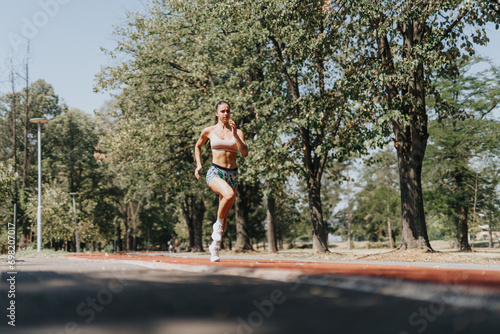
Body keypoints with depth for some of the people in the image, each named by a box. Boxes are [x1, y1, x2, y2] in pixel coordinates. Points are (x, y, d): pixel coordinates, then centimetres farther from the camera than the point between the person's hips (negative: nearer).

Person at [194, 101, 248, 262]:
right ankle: (218, 224, -12)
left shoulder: (238, 132, 7)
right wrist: (198, 164, 9)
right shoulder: (209, 131, 5)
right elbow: (198, 146, 21)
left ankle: (215, 246, 25)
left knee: (225, 215, 7)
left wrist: (235, 134, -15)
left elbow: (245, 153, -7)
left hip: (232, 174, 3)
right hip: (215, 172, -3)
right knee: (229, 194, -36)